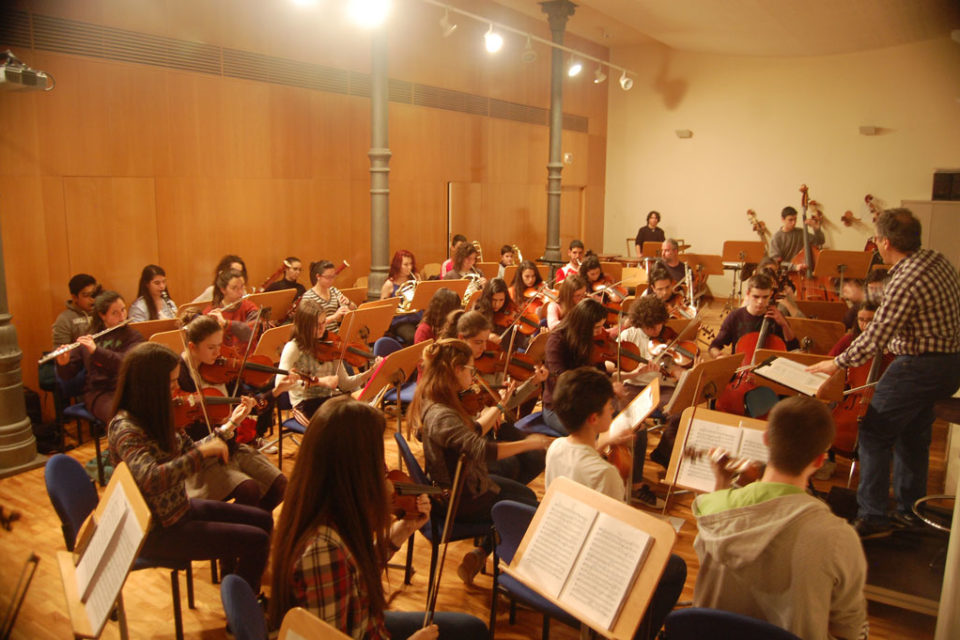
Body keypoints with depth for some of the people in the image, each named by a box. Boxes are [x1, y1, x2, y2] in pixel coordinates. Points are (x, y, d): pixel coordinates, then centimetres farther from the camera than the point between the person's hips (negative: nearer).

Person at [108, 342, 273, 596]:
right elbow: (149, 479, -41)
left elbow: (189, 451, 11)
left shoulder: (156, 417, 1)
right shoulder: (124, 428, -25)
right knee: (256, 540, -13)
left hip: (180, 508, 9)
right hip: (157, 530, -9)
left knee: (263, 520, 10)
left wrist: (230, 424, 8)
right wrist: (203, 451, -38)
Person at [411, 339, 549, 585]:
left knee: (527, 494, 22)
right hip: (461, 500, -10)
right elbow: (481, 450, -43)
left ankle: (479, 555, 21)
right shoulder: (441, 416, -32)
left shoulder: (432, 402, 0)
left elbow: (471, 434, 12)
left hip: (463, 481, 10)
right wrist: (528, 443, -35)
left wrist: (499, 407, 7)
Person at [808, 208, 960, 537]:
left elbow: (874, 340, -24)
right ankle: (910, 509, 34)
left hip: (919, 367, -10)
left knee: (875, 434, -2)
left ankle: (872, 516, 3)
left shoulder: (905, 282, -25)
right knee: (913, 434, 21)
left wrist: (838, 363, -10)